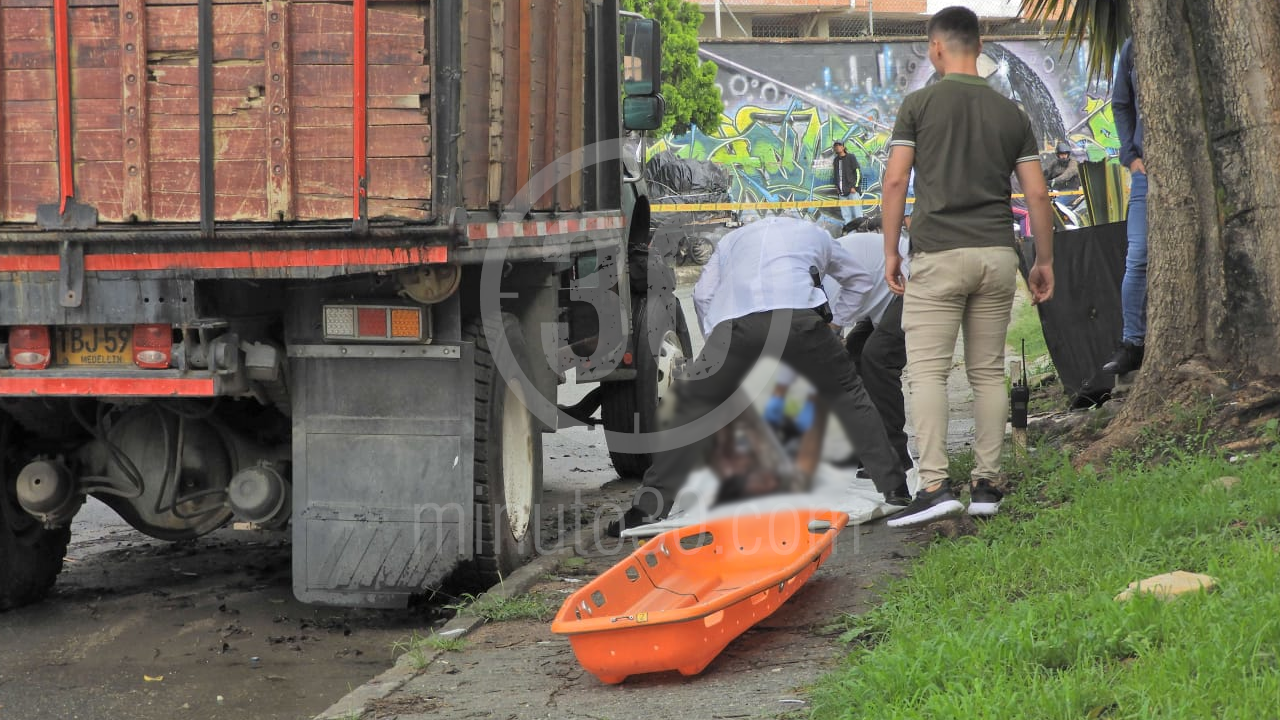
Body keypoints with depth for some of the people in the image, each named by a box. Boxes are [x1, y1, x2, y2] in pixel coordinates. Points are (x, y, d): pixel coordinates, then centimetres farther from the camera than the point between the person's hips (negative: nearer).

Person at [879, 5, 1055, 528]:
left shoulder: (920, 104, -1)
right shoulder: (1010, 113, 9)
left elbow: (896, 179, -7)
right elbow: (1037, 194, 7)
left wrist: (890, 251, 0)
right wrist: (1044, 260, 15)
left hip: (938, 255, -4)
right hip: (997, 255, 4)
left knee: (927, 371, -5)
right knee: (988, 372, 11)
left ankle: (934, 486, -16)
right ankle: (986, 485, 10)